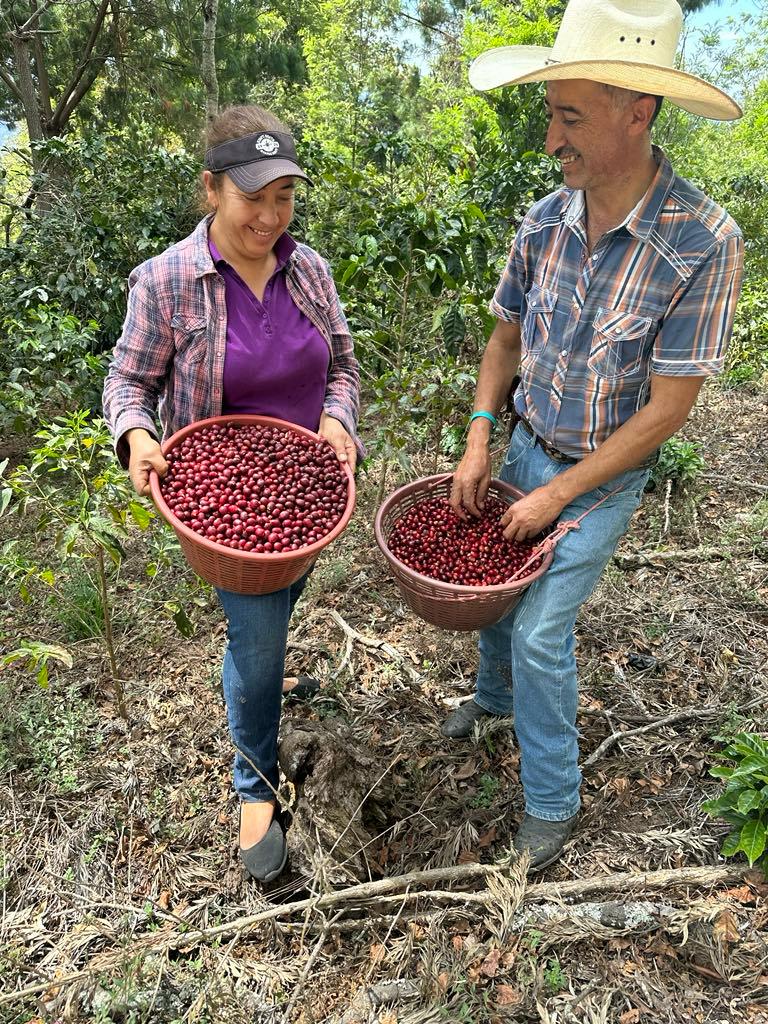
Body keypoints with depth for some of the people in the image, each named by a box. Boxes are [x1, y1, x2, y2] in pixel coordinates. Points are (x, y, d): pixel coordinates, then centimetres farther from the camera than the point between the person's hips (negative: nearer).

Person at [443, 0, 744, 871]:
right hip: (526, 450, 5)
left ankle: (552, 804, 20)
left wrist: (558, 496, -18)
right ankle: (494, 694, 51)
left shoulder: (702, 243, -24)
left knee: (541, 630, -3)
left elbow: (668, 408, -21)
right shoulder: (544, 224, -9)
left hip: (602, 478, -5)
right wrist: (477, 448, -4)